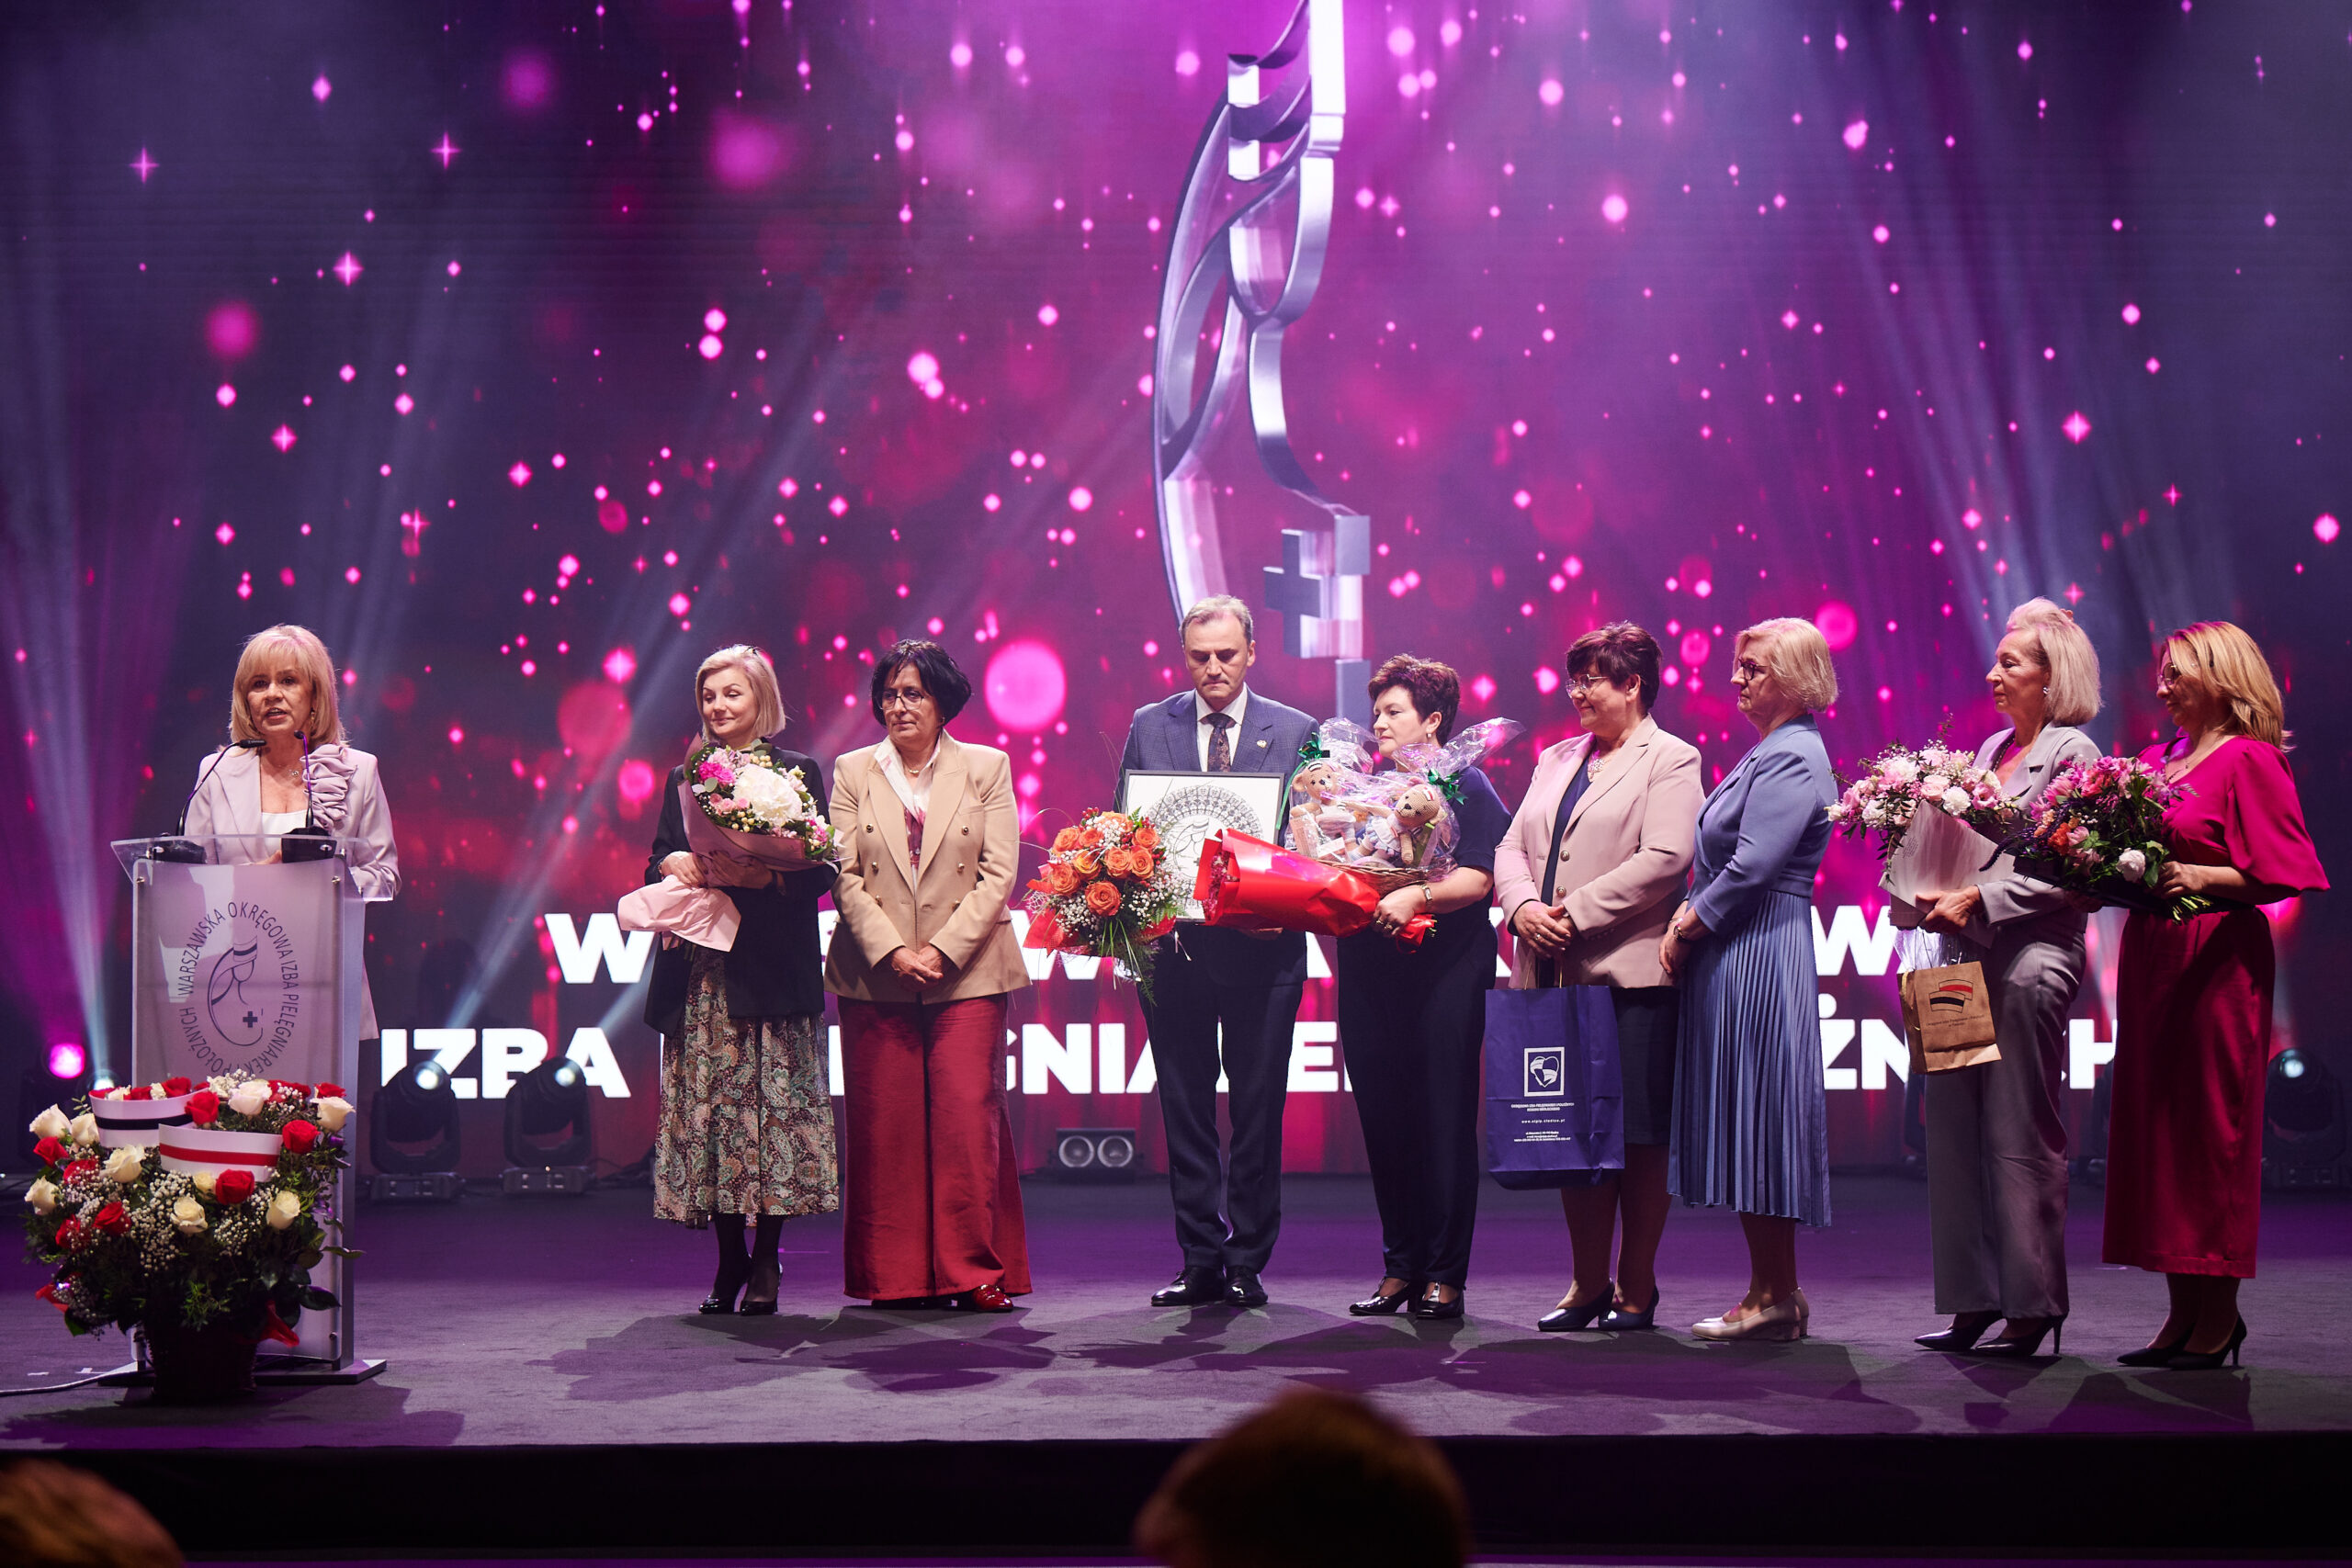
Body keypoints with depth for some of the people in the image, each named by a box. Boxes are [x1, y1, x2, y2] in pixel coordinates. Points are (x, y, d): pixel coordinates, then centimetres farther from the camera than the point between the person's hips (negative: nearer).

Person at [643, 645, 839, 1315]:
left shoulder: (797, 772, 5)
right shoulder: (684, 778, 16)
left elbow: (820, 869, -1)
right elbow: (657, 863, 16)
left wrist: (764, 873, -18)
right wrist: (671, 864, -7)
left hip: (771, 969, -3)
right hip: (701, 971, 3)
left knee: (774, 1102, -6)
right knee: (707, 1104, 0)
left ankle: (766, 1260, 1)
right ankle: (729, 1259, 7)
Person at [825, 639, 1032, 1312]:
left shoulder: (987, 768, 7)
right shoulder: (852, 773, 10)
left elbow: (999, 873, 0)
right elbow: (845, 877, 3)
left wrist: (942, 950, -10)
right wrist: (893, 952, -10)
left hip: (967, 973, -1)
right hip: (875, 974, 1)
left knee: (968, 1117, -8)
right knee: (885, 1122, 1)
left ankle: (975, 1273, -2)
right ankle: (895, 1276, 8)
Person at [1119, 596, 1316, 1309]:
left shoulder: (1295, 733, 3)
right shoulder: (1149, 727, 8)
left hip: (1261, 947, -1)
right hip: (1171, 942, 2)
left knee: (1257, 1111, 3)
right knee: (1184, 1110, 6)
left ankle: (1248, 1264, 12)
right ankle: (1202, 1261, 14)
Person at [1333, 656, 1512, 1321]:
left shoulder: (1466, 785, 0)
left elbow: (1478, 878, -12)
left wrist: (1417, 896, -26)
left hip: (1444, 972, -6)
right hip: (1369, 973, 6)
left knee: (1443, 1121, -4)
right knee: (1384, 1121, 6)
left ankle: (1444, 1274, 1)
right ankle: (1399, 1267, 13)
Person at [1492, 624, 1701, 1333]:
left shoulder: (1670, 761, -1)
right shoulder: (1556, 760, 20)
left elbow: (1663, 860, -13)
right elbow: (1512, 846, 15)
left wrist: (1574, 914, -16)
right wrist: (1522, 905, -6)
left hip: (1631, 974, -6)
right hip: (1557, 975, 6)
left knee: (1638, 1139, -1)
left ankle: (1636, 1288, 8)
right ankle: (1589, 1285, 17)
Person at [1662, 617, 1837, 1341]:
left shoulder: (1792, 759, -13)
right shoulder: (1766, 753, 18)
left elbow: (1752, 866, -20)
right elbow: (1720, 857, 20)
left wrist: (1689, 927, -10)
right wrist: (1686, 916, 5)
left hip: (1759, 956, -10)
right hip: (1732, 955, 10)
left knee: (1754, 1116, -7)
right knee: (1745, 1127, 10)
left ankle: (1776, 1297, -2)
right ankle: (1771, 1292, 14)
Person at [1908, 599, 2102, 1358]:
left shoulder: (2073, 754, -6)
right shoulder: (1993, 747, 17)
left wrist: (1978, 900, -17)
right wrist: (1934, 894, 3)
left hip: (2030, 959, -8)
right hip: (1970, 956, 8)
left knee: (2021, 1133, -4)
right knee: (1955, 1129, 7)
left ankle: (2032, 1306, 2)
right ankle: (1975, 1298, 14)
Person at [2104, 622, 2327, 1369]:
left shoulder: (2249, 760, -7)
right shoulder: (2157, 759, 14)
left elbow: (2280, 873, -11)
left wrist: (2204, 876, -23)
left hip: (2218, 957, -8)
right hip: (2150, 955, 8)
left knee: (2212, 1123, -4)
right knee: (2153, 1124, 7)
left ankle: (2220, 1317, 3)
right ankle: (2183, 1314, 13)